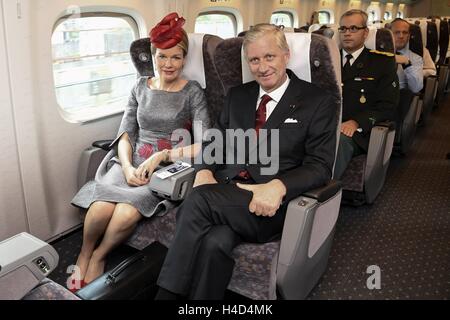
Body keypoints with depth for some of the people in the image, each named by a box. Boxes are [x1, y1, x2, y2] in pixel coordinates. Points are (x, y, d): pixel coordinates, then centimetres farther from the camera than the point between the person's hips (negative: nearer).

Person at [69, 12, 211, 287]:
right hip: (132, 163, 3)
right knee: (101, 208, -28)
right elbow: (125, 135, 9)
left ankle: (98, 257, 1)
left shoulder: (193, 93, 1)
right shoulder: (141, 87, 12)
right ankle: (83, 256, 3)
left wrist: (162, 155, -15)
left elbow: (203, 147, -8)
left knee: (126, 213, -31)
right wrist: (127, 166, -10)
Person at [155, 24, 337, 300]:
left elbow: (320, 166, -4)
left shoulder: (318, 103, 2)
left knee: (199, 200, -29)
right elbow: (216, 141, 19)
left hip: (272, 205, -3)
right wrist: (205, 170, -5)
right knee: (214, 243, -31)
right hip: (226, 196, 4)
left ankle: (167, 293, -16)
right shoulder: (237, 96, 18)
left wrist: (278, 186, -24)